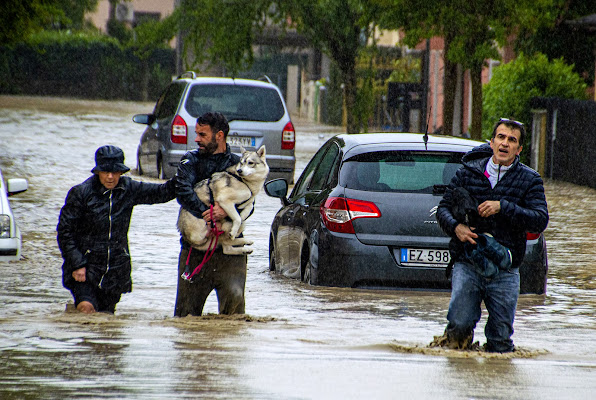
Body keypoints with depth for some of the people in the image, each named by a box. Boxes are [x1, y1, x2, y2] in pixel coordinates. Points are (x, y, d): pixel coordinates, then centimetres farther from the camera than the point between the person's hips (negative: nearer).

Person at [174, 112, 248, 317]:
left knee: (234, 301, -13)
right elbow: (183, 191, -11)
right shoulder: (190, 160, 9)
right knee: (186, 309, 1)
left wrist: (226, 212, -22)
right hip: (194, 247, 1)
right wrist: (206, 213, -23)